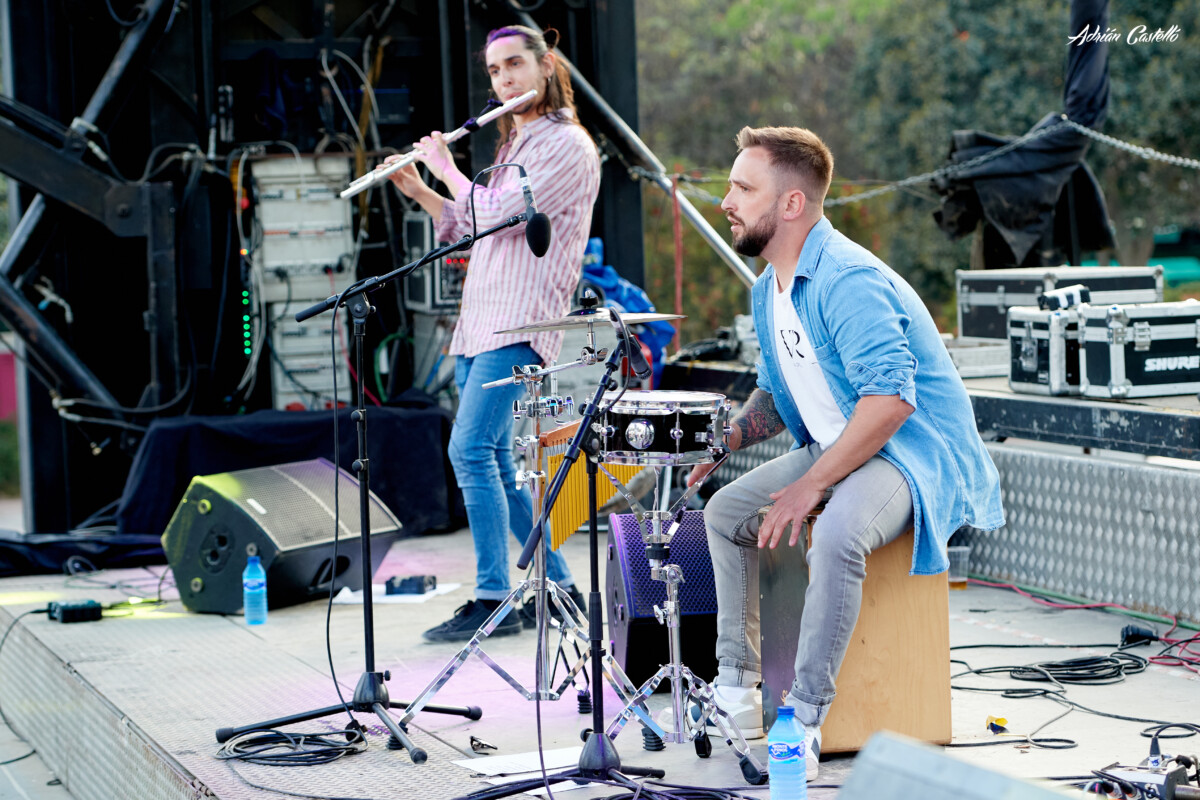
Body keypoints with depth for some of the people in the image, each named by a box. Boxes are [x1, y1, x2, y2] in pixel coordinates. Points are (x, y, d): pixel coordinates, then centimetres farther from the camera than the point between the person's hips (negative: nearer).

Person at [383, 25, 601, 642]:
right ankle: (559, 587, 17)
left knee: (471, 451, -16)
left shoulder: (567, 146, -9)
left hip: (519, 326, -9)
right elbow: (471, 228, 25)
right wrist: (417, 190, 14)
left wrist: (447, 169, -3)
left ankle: (492, 602, -13)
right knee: (493, 461, 9)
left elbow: (494, 215, -18)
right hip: (479, 323, 10)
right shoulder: (514, 145, 21)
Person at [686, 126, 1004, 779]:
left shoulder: (848, 281, -24)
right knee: (725, 511, 5)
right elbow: (779, 394, 22)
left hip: (914, 451, -10)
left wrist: (810, 486, -29)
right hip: (834, 449, 10)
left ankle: (804, 720, -27)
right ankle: (735, 687, 10)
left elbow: (891, 399, -32)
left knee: (837, 534, -36)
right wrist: (725, 438, 2)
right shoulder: (768, 290, 9)